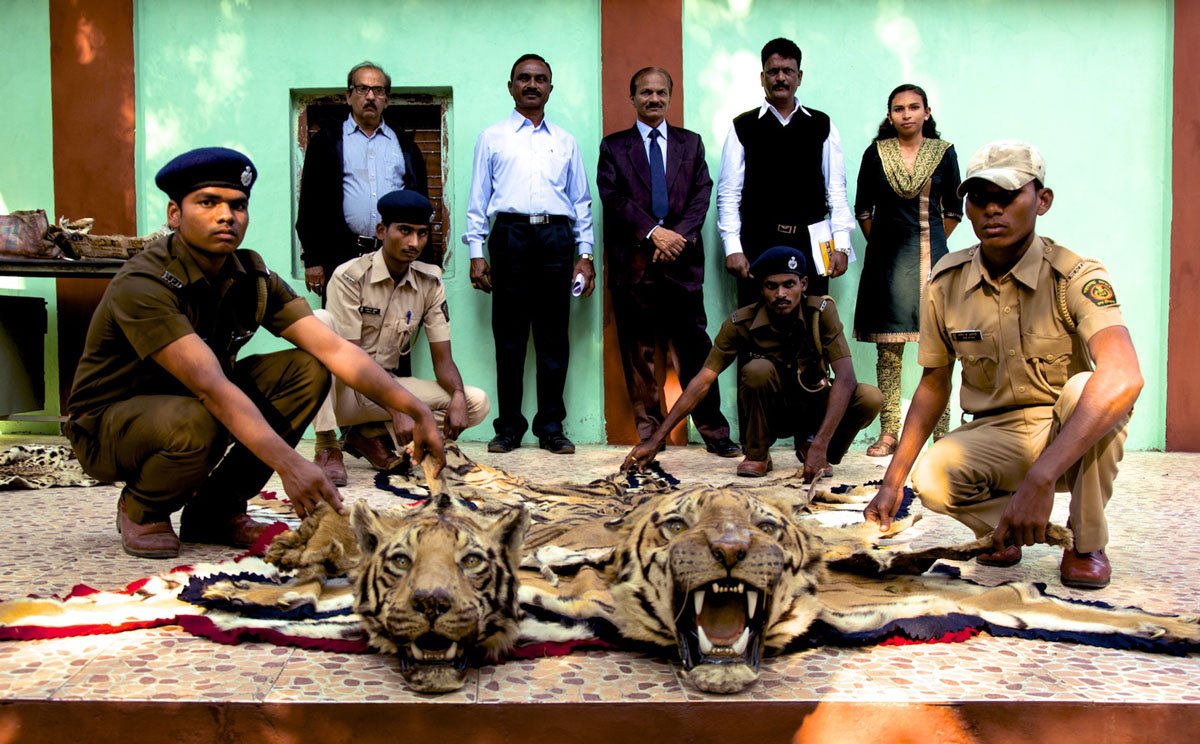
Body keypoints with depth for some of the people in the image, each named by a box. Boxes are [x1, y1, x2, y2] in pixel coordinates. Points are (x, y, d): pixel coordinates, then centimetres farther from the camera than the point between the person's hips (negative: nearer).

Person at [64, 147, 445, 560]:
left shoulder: (252, 277, -8)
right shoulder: (143, 285, -27)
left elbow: (334, 348, -16)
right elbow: (210, 386, -39)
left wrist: (416, 411, -27)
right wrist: (289, 464, -49)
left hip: (189, 401, 6)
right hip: (108, 425, -6)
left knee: (306, 369, -12)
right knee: (197, 424, -39)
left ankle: (216, 510, -1)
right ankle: (140, 509, -2)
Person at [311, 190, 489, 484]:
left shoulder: (430, 284, -1)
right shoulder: (350, 276, -14)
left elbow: (442, 358, -2)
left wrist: (458, 396, -25)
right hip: (342, 391, -4)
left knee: (476, 403, -14)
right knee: (320, 321, -31)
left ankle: (371, 435, -2)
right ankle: (327, 449, -26)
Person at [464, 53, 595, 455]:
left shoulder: (565, 141, 17)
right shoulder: (492, 137, 13)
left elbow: (581, 201, 16)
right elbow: (478, 198, 9)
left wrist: (585, 254, 6)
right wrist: (476, 252, 0)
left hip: (557, 238, 2)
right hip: (511, 235, -1)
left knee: (554, 337, 3)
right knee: (509, 336, 1)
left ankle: (551, 428, 11)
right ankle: (508, 428, 9)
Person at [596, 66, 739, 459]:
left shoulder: (691, 143, 17)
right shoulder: (613, 146, 11)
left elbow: (702, 193, 6)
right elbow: (614, 197, -2)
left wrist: (679, 235, -10)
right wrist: (653, 232, -13)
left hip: (682, 257, 1)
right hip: (633, 261, 0)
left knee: (695, 346, 0)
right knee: (638, 351, 2)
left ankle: (713, 431, 5)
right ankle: (649, 433, 9)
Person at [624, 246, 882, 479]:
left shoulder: (821, 311, -20)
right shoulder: (741, 323, -19)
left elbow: (845, 378, -28)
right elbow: (702, 382, -19)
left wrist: (820, 445, -40)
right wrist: (655, 441, -25)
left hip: (814, 407, 1)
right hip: (771, 411, -1)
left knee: (870, 397, -29)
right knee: (757, 369, -34)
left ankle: (809, 446, -1)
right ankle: (757, 455, -10)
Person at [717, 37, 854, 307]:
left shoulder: (822, 126, 10)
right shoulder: (742, 128, 6)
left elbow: (837, 190, 6)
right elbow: (728, 193, 2)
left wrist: (841, 245, -1)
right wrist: (732, 248, -7)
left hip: (811, 245, 1)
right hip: (757, 245, -1)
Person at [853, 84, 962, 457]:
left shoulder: (943, 152, 6)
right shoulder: (875, 153, 7)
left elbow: (953, 210, 10)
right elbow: (863, 209, 11)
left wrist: (930, 244, 9)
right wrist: (881, 243, 10)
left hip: (931, 257, 0)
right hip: (886, 259, 1)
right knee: (888, 349, 1)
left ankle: (942, 432, 1)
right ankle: (888, 432, 7)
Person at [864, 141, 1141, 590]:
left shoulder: (1077, 277, -19)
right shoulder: (946, 283, -6)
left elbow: (1124, 377, -38)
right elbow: (933, 385, 4)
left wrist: (1039, 478, -50)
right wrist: (894, 479, -5)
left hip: (1076, 434, -2)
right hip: (996, 436, 2)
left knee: (1083, 389, -35)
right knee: (932, 478, -30)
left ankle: (1087, 545, -11)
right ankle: (1005, 529, 6)